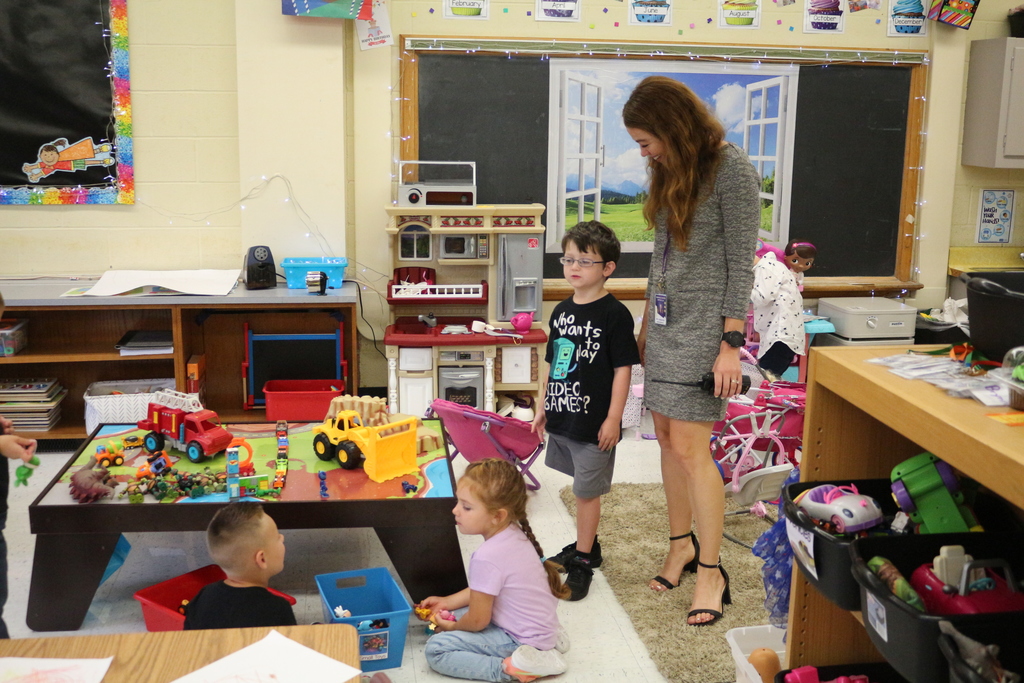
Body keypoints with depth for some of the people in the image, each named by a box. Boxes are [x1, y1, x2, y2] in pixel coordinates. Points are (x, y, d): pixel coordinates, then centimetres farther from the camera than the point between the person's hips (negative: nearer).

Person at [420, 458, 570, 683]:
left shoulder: (487, 558, -27)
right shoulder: (515, 534, -1)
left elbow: (477, 621, -16)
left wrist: (452, 627, 4)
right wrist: (447, 602, 16)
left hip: (522, 640, -9)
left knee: (436, 649, -12)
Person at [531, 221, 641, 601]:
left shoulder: (614, 314, -13)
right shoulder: (562, 311, 8)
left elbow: (623, 369, -13)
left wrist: (613, 419, -15)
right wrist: (542, 407, 15)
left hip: (594, 422, -6)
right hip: (562, 417, 7)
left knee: (587, 491, 3)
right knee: (581, 487, 19)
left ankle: (582, 562, 15)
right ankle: (585, 546, 34)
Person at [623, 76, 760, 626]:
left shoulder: (731, 169, -12)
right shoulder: (671, 170, 12)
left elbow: (740, 262, -14)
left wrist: (731, 343, -15)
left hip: (704, 325, -8)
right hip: (666, 322, 8)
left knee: (689, 446, -7)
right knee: (667, 436, 10)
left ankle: (710, 570, 4)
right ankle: (682, 543, 25)